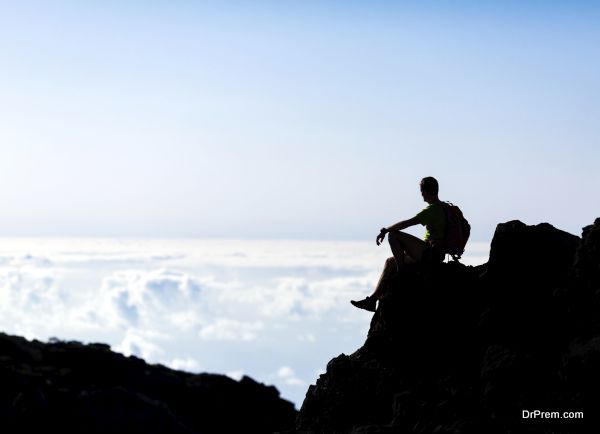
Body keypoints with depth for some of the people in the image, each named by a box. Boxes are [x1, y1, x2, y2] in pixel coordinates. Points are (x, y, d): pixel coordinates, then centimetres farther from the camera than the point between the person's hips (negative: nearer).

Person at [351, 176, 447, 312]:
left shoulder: (432, 210, -16)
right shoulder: (443, 208, 14)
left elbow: (407, 223, -23)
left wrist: (385, 230, -12)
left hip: (429, 254, -10)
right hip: (435, 256, 10)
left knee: (393, 235, -14)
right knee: (390, 261, 16)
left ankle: (401, 271, -9)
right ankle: (373, 299, 13)